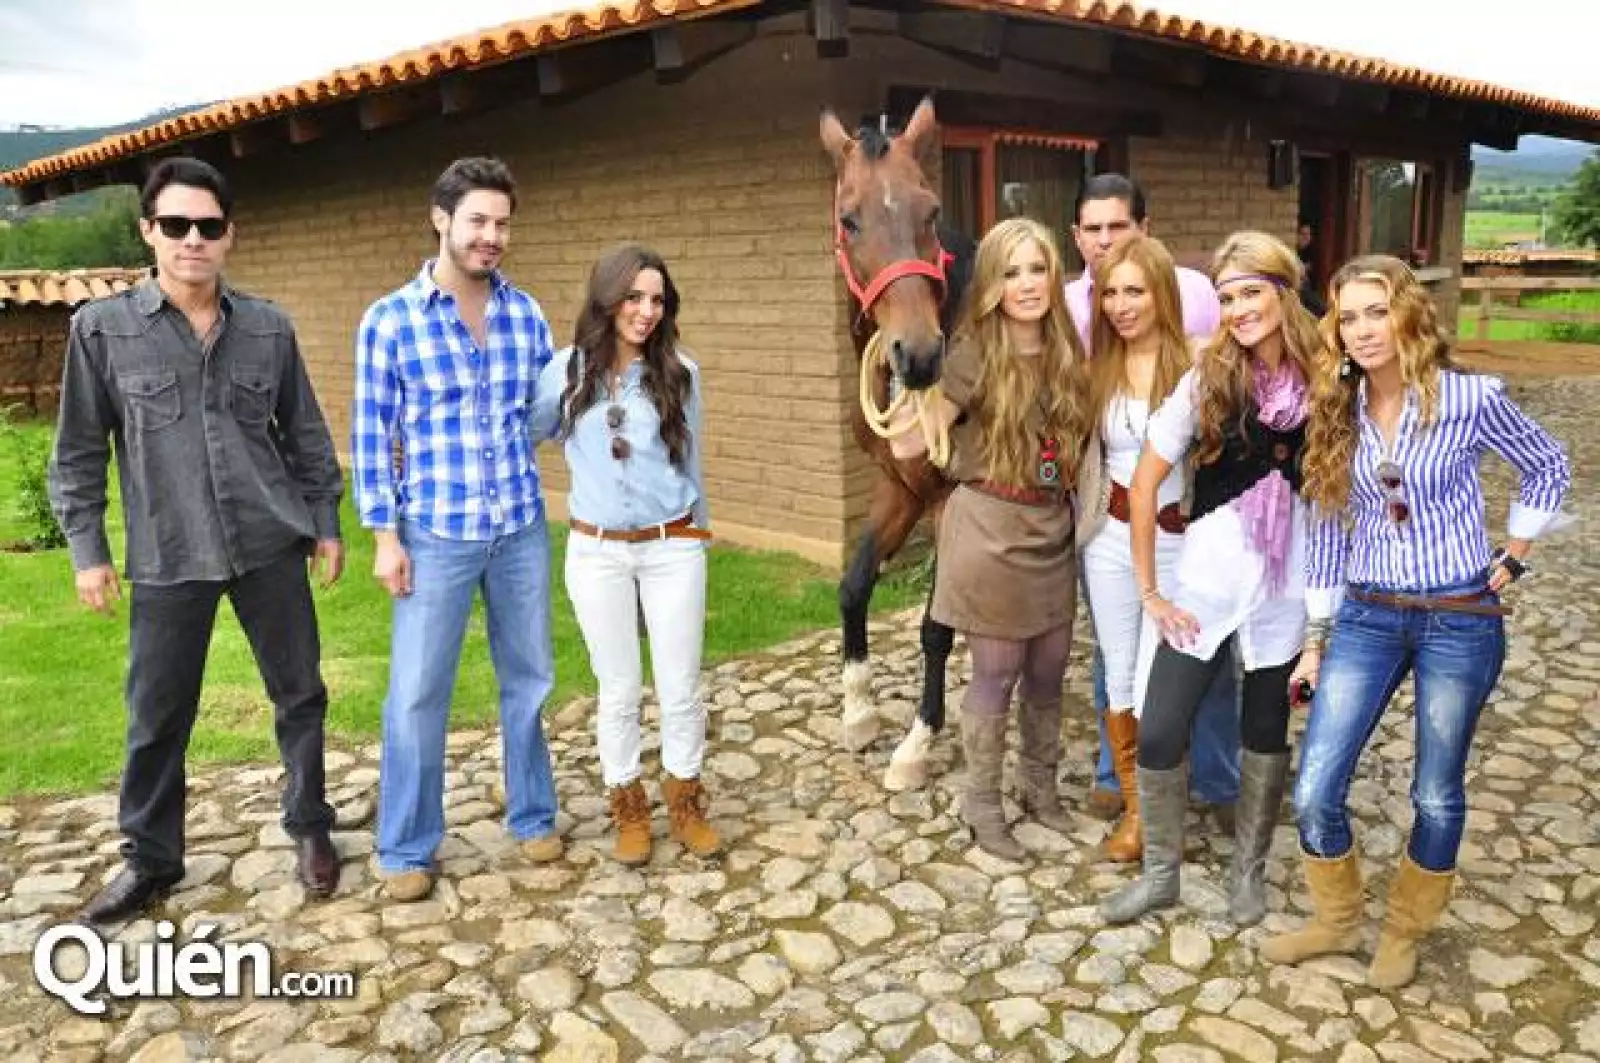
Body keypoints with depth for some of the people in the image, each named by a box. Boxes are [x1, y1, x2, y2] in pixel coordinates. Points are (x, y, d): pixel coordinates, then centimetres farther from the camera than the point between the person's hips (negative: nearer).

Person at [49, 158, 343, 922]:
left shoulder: (270, 328, 2)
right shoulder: (102, 328, -3)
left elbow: (306, 435, 10)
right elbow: (78, 452, 3)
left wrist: (326, 524, 9)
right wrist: (87, 549, 0)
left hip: (271, 546, 1)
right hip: (167, 558, -1)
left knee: (299, 694, 9)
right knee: (156, 716, 9)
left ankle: (309, 829, 29)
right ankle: (150, 858, 28)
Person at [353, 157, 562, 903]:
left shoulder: (525, 312, 3)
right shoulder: (390, 321, -7)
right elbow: (371, 436, -5)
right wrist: (384, 536, -7)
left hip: (521, 527, 3)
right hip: (436, 534, -3)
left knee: (528, 679, 14)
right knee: (417, 693, 5)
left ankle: (533, 817, 32)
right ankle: (406, 848, 22)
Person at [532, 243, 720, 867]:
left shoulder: (680, 372, -2)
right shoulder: (567, 371, -3)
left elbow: (689, 460, 8)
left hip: (673, 548, 0)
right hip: (596, 552, 0)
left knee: (680, 688, 7)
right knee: (618, 690, 11)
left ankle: (684, 802, 28)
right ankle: (628, 808, 29)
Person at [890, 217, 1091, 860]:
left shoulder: (1066, 353, 5)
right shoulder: (974, 357, -12)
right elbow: (907, 442, -19)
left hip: (1052, 530, 6)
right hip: (990, 530, -5)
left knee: (1048, 673, 16)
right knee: (997, 675, 5)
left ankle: (1041, 789, 36)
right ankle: (982, 807, 23)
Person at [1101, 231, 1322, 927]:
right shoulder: (1209, 379, -7)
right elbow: (1144, 482, -5)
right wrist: (1148, 589, -6)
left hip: (1291, 581, 1)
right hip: (1209, 574, -1)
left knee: (1267, 731, 14)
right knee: (1158, 733, -1)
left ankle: (1247, 870, 35)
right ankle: (1161, 873, 22)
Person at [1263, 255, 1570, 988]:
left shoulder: (1470, 399, -10)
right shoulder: (1335, 412, 0)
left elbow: (1550, 467, 7)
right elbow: (1328, 527, 5)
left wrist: (1515, 554, 3)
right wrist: (1316, 637, 6)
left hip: (1461, 619, -2)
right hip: (1367, 616, 3)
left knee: (1438, 794, 10)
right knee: (1313, 793, -2)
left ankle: (1405, 929, 35)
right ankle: (1338, 919, 25)